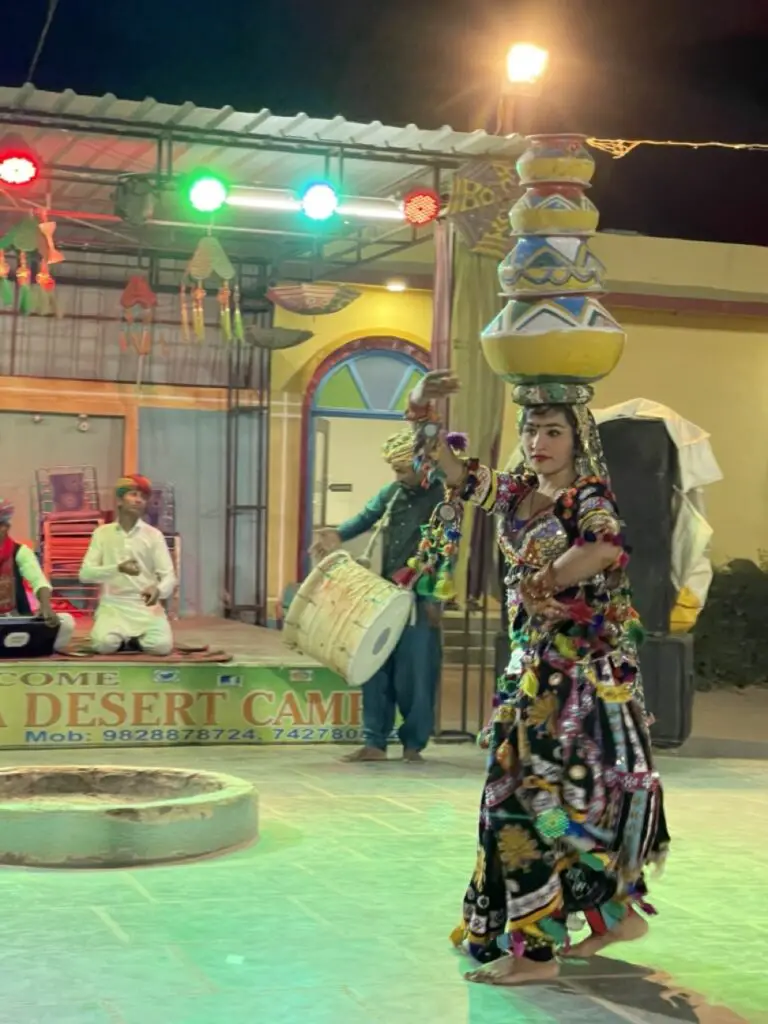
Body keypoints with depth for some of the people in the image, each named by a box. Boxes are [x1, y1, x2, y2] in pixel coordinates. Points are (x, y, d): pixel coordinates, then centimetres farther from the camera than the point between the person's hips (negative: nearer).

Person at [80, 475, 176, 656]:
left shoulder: (154, 535, 3)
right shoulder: (102, 533, 5)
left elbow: (169, 577, -4)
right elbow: (85, 574, -3)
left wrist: (158, 590, -29)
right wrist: (118, 569, -21)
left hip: (146, 605, 0)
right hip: (113, 605, 0)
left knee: (161, 646, -27)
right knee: (104, 644, -30)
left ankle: (135, 639, 7)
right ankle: (123, 639, 6)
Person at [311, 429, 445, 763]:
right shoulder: (392, 493, 11)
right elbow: (366, 518, 14)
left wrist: (435, 597, -15)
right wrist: (336, 535, -6)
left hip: (421, 600, -6)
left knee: (415, 673, -1)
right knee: (377, 669, 5)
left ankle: (413, 744, 11)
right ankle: (374, 742, 10)